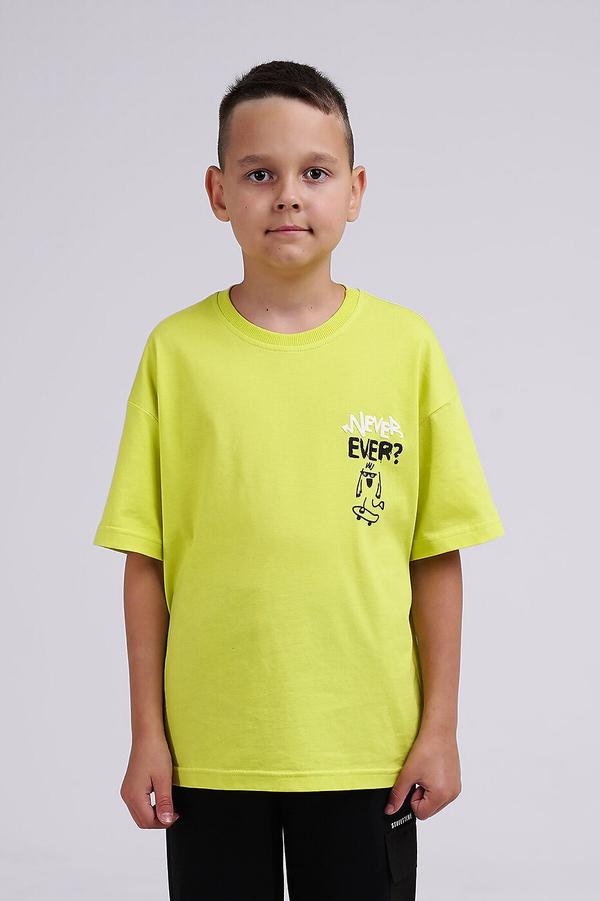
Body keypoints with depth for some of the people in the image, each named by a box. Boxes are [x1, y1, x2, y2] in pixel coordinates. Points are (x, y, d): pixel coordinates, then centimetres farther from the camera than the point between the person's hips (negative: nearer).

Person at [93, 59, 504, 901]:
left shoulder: (406, 345, -1)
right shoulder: (177, 350, -1)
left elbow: (437, 555, 1)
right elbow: (147, 558, 1)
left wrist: (440, 727, 1)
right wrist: (146, 734, 0)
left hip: (367, 742, 0)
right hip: (210, 747, 0)